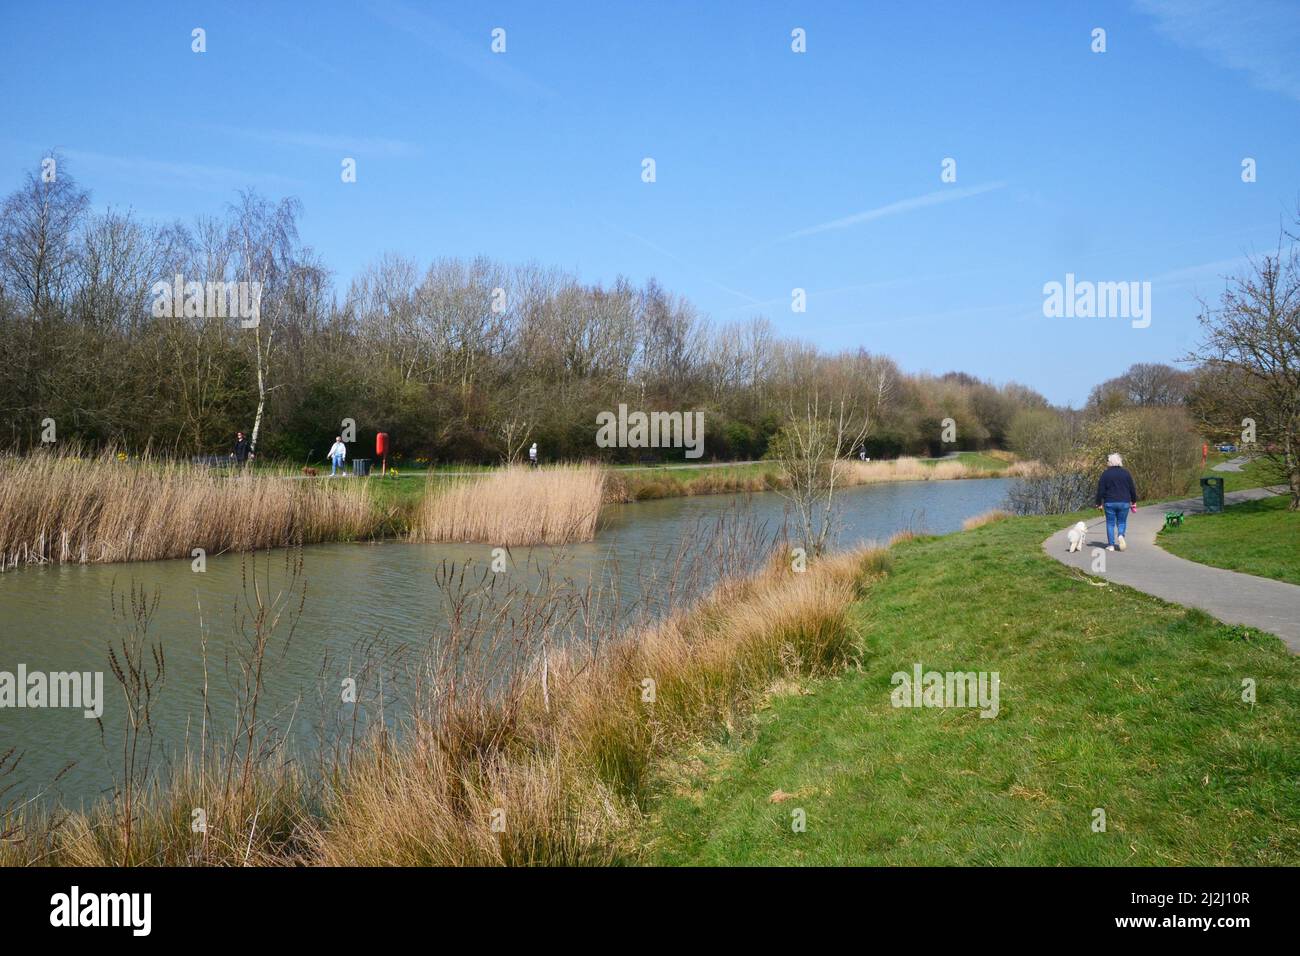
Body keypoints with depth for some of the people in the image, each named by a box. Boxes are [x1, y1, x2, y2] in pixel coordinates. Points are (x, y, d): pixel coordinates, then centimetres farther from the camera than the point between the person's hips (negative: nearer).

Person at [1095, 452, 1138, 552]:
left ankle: (1111, 545, 4)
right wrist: (1134, 501, 17)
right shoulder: (1125, 472, 3)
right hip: (1124, 503, 2)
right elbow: (1132, 488, 6)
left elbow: (1100, 490, -5)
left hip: (1110, 503, -2)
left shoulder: (1105, 474, -4)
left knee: (1110, 523, 6)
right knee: (1122, 522, 14)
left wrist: (1099, 503, 3)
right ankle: (1121, 535, -15)